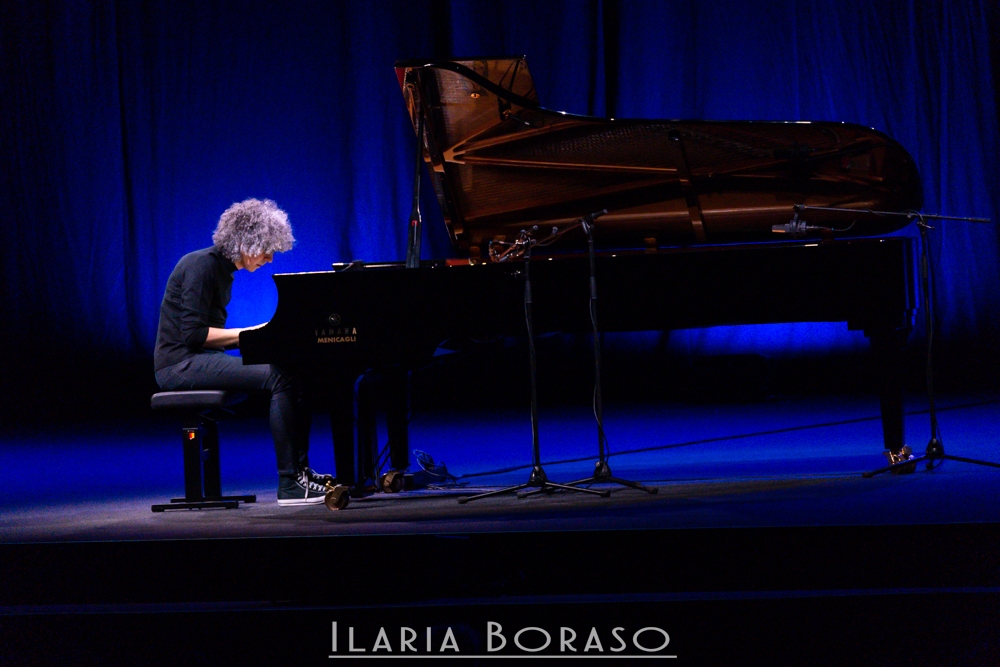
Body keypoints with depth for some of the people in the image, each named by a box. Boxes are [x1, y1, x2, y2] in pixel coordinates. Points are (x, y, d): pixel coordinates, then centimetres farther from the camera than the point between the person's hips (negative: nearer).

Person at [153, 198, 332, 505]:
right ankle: (290, 483, -23)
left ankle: (301, 471, -5)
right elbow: (192, 333, -20)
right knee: (279, 378, -24)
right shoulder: (202, 266, -14)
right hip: (181, 363, -9)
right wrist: (250, 333, -17)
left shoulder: (223, 269, 15)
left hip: (201, 359, 9)